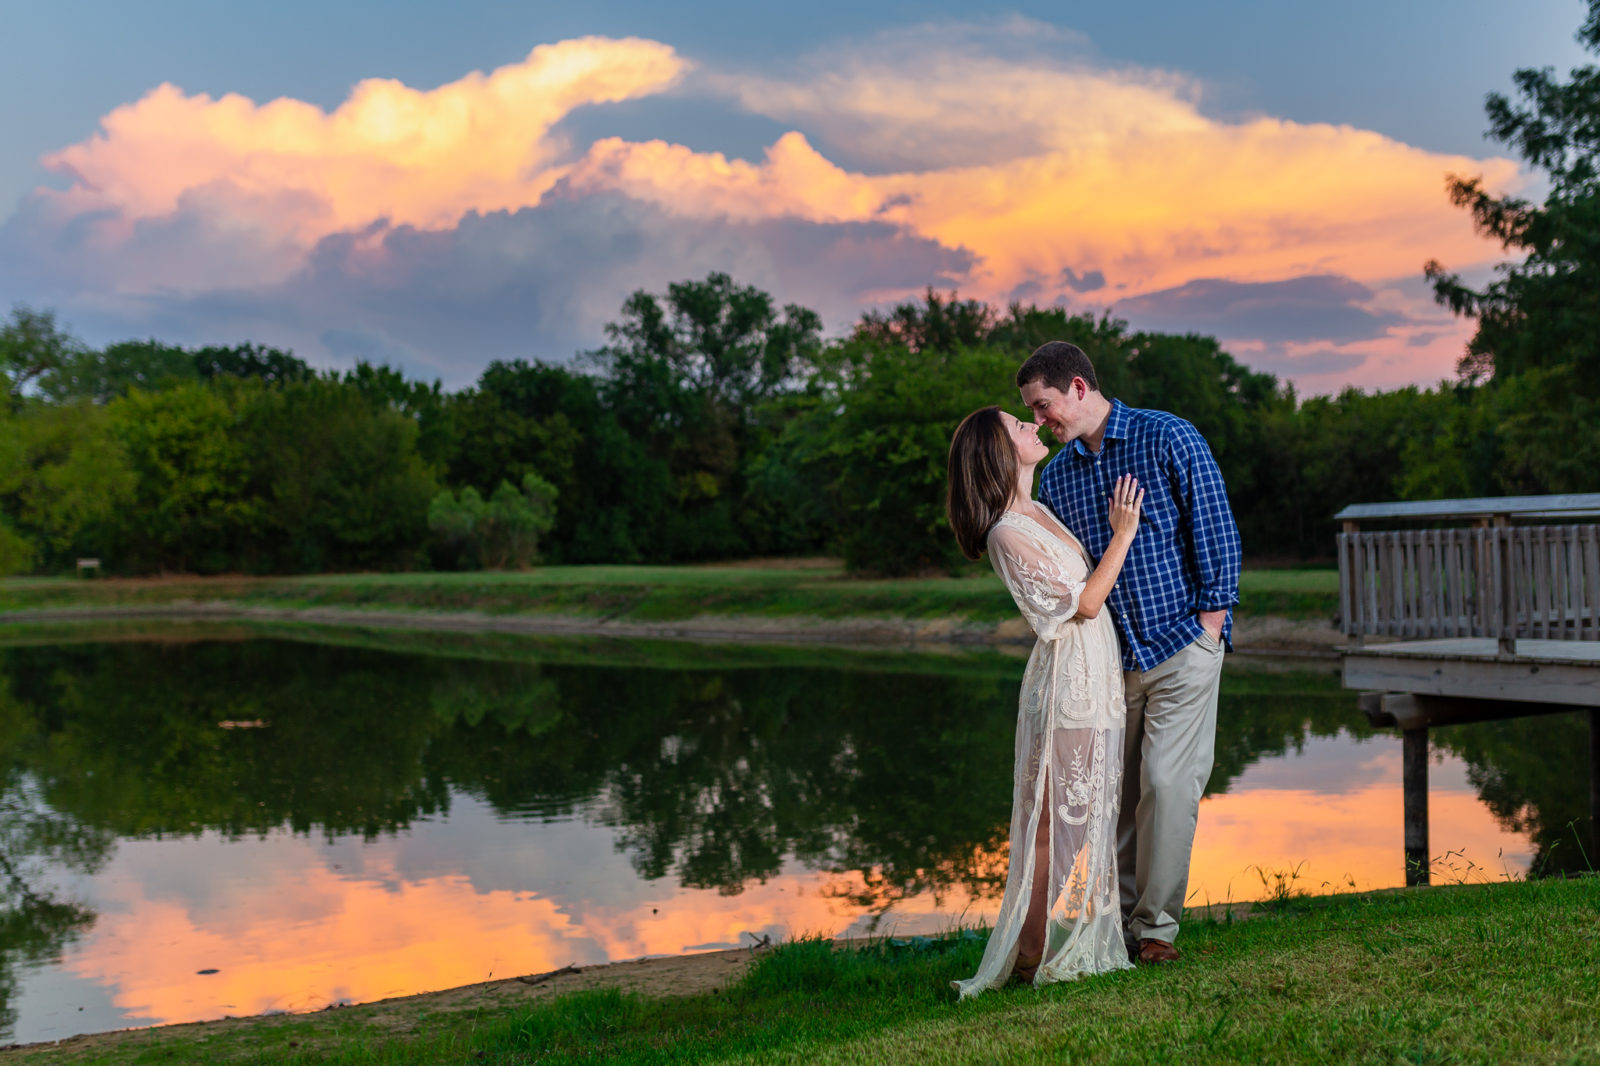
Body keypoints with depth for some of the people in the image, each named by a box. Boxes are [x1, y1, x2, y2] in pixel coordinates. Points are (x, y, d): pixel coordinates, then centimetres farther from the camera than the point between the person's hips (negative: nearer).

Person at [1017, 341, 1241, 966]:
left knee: (1167, 783, -6)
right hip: (1107, 657, 5)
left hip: (1180, 645, -5)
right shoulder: (1055, 476, 10)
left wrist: (1210, 626, -10)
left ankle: (1155, 925, 5)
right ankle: (1115, 918, 17)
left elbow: (1216, 532, -6)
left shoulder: (1168, 439, -6)